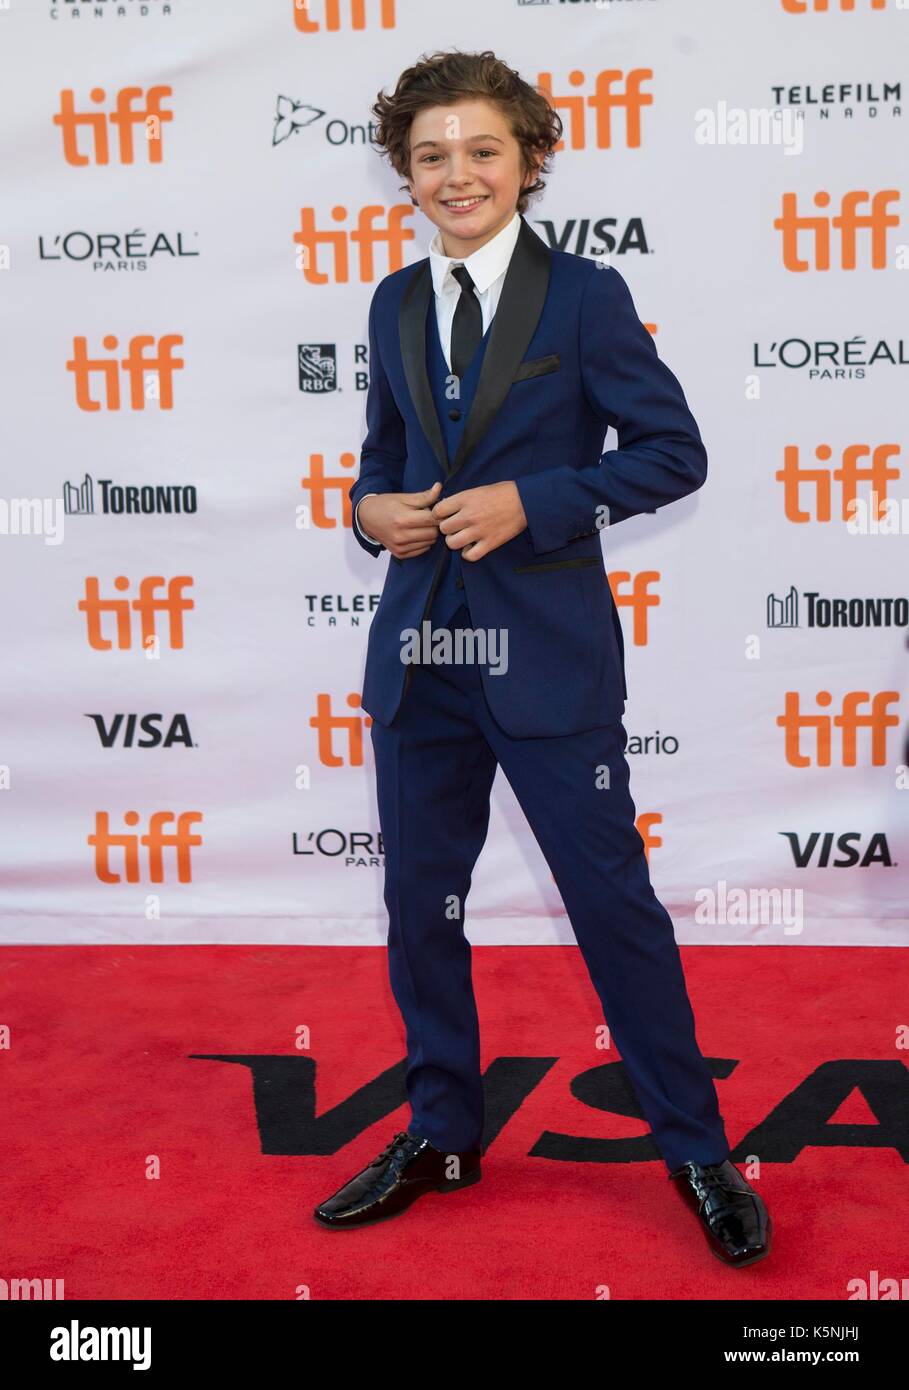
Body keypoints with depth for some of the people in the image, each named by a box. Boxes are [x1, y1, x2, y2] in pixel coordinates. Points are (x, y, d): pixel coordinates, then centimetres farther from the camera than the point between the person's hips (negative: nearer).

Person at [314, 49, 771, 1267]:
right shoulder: (396, 304, 10)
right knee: (420, 902, 12)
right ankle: (442, 1134, 31)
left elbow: (674, 453, -7)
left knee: (615, 902, 1)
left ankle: (695, 1148, 18)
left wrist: (531, 501, -17)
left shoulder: (584, 296, -5)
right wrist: (372, 507, -2)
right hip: (420, 653, 5)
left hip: (548, 652, -5)